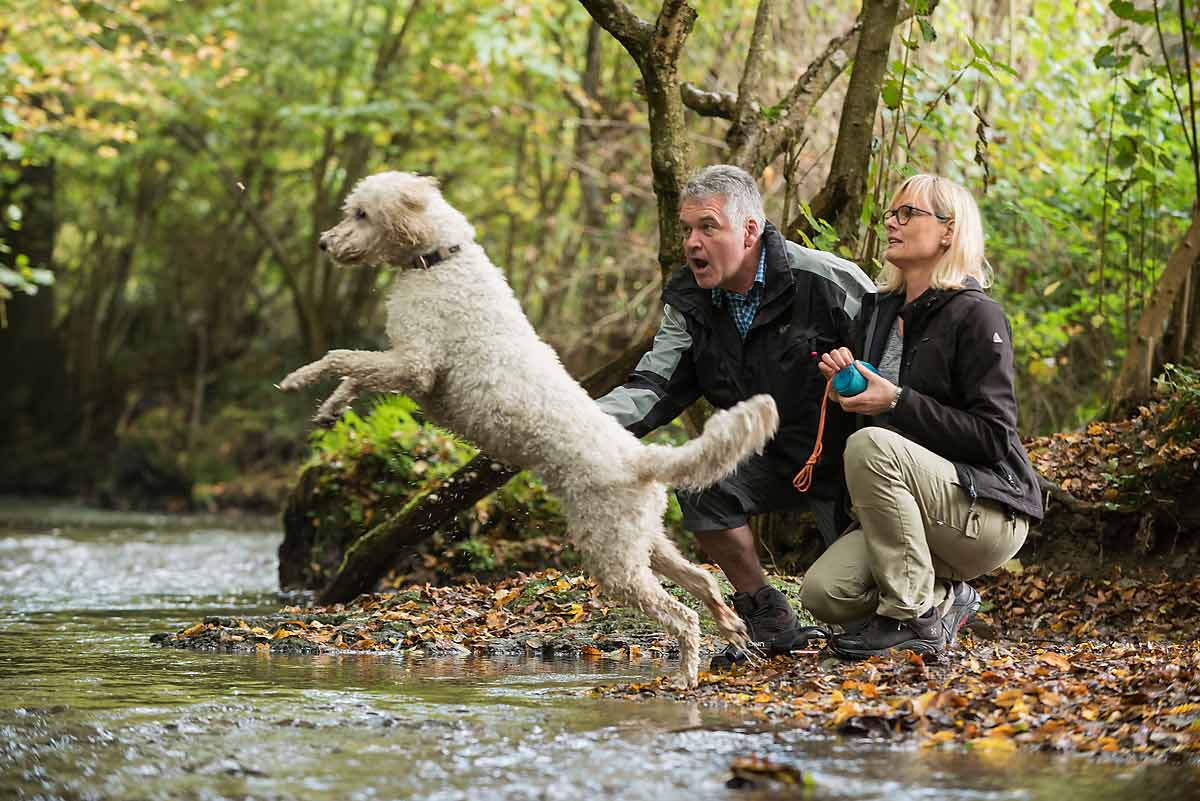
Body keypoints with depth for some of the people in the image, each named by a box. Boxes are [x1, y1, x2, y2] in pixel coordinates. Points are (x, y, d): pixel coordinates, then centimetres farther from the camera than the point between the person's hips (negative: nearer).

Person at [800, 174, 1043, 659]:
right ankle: (944, 599, 10)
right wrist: (842, 379, -1)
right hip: (915, 511, 7)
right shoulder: (879, 311, 12)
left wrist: (898, 403, -20)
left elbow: (994, 437, -16)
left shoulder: (976, 315, -10)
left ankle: (912, 619, -21)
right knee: (824, 593, -18)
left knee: (872, 445, -31)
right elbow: (862, 412, 22)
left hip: (990, 513, -7)